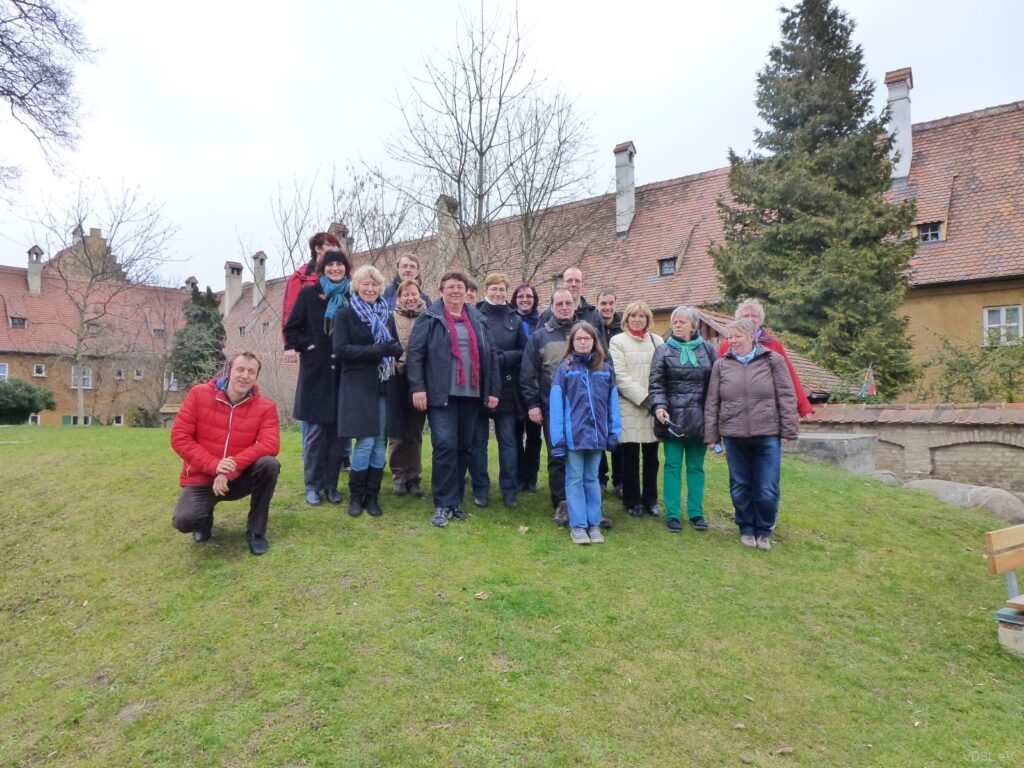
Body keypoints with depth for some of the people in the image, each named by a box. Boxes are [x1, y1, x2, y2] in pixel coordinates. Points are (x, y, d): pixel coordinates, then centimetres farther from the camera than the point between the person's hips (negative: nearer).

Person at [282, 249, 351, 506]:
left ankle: (331, 484, 16)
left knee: (337, 431, 5)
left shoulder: (351, 297, 7)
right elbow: (291, 329, 3)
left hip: (343, 373, 2)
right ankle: (312, 485, 13)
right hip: (315, 372, -2)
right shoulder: (309, 294, 3)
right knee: (315, 431, 0)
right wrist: (308, 346, -7)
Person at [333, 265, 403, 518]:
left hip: (384, 386, 5)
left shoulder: (386, 314, 14)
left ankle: (372, 497, 16)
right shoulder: (345, 315, 0)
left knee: (380, 442, 5)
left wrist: (395, 349, -8)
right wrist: (378, 350, -19)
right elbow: (341, 350, -11)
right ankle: (356, 497, 11)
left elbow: (395, 347, 17)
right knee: (366, 442, -7)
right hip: (358, 386, -4)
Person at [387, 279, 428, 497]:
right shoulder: (391, 319, 3)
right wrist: (394, 363, -11)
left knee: (415, 432, 8)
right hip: (397, 383, -1)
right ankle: (399, 475, 16)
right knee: (398, 432, 4)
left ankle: (414, 477, 17)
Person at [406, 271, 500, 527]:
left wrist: (494, 390, 8)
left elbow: (490, 356, 14)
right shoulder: (429, 319, 2)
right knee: (445, 446, -11)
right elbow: (414, 353, -5)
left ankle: (455, 501, 22)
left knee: (463, 448, 10)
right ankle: (444, 504, -1)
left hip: (471, 395, 4)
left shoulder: (477, 320, 14)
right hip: (442, 395, -4)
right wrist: (417, 388, -14)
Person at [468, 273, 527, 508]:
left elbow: (523, 352, 5)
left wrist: (500, 359, -10)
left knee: (508, 441, 6)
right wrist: (505, 358, -13)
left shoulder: (515, 319, 8)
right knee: (478, 442, 6)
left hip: (506, 388, 2)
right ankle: (480, 490, 17)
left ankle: (509, 491, 15)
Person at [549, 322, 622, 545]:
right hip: (573, 435, -2)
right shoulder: (564, 369, -2)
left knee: (592, 479, 13)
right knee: (575, 480, 7)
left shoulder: (605, 369, 6)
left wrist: (614, 433, 1)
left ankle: (594, 523, 21)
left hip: (597, 434, 3)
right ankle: (577, 525, 14)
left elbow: (612, 403, 7)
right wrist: (558, 437, -11)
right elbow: (557, 404, -6)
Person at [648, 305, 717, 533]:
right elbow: (656, 383, -3)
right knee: (673, 466, 4)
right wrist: (659, 405, -18)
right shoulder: (664, 350, 4)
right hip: (672, 418, -1)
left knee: (696, 467, 10)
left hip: (699, 418, 2)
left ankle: (696, 512, 20)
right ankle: (672, 514, 11)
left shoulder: (707, 350, 7)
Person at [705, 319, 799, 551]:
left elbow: (787, 397, -1)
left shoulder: (773, 360, 0)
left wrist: (789, 430, -5)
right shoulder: (721, 365, 5)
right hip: (734, 436, 2)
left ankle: (764, 530, 24)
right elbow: (712, 403, 6)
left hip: (767, 435, -2)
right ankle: (746, 528, 29)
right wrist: (711, 435, 3)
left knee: (767, 489, 2)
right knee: (740, 487, 11)